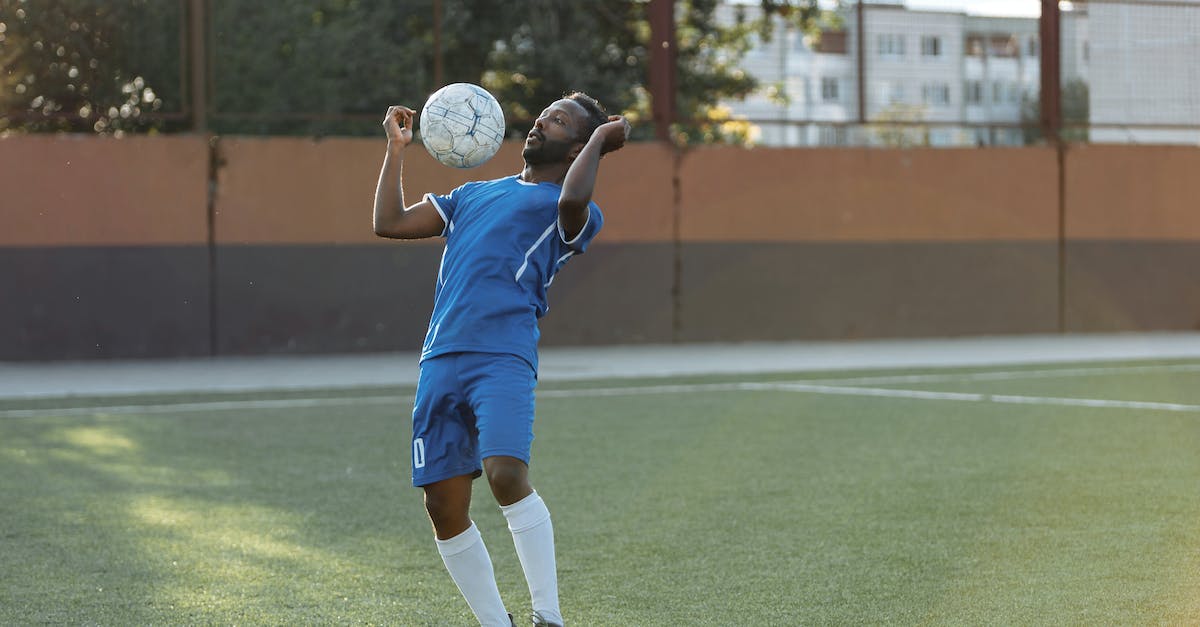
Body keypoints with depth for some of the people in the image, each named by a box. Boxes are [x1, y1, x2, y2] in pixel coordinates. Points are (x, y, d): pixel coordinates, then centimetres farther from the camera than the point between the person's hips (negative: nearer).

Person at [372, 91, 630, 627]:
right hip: (440, 360, 6)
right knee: (444, 506, 1)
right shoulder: (475, 193, 28)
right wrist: (396, 149, 26)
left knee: (506, 475, -27)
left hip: (503, 357, -6)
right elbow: (389, 223, 29)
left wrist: (602, 138, -3)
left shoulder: (568, 211, 8)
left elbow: (573, 201, -18)